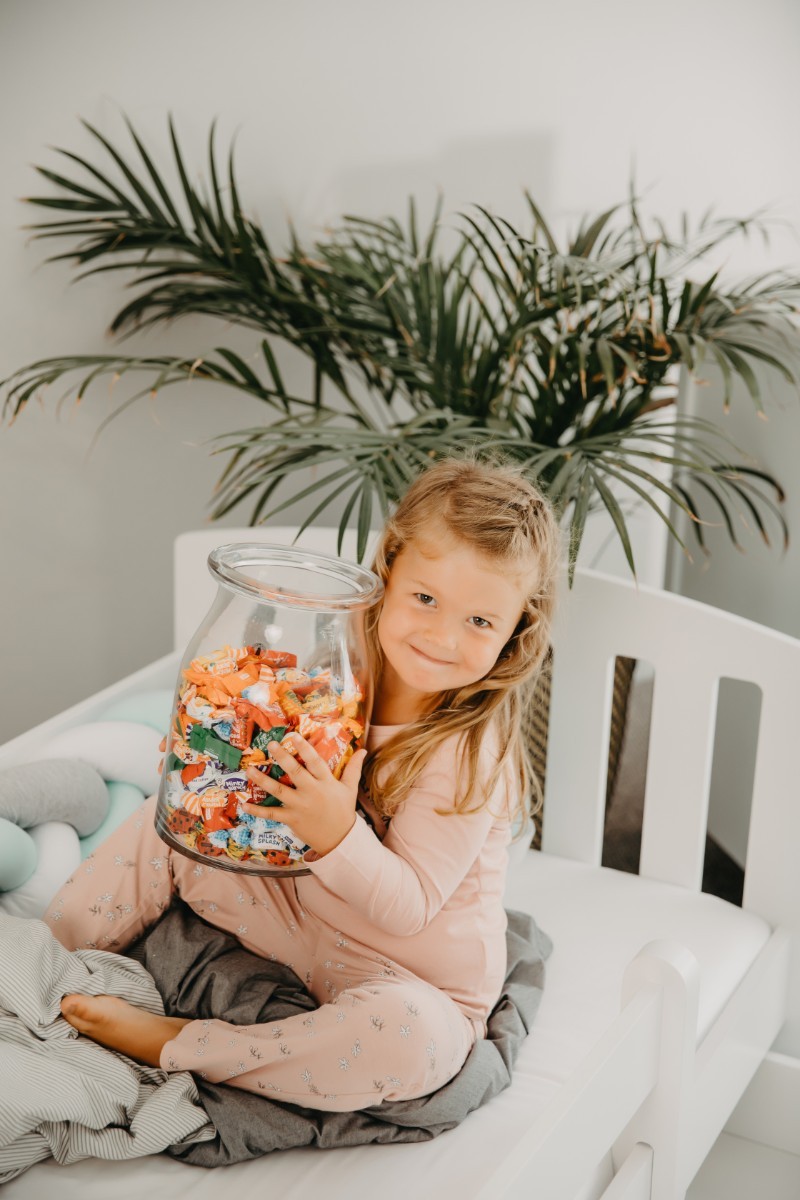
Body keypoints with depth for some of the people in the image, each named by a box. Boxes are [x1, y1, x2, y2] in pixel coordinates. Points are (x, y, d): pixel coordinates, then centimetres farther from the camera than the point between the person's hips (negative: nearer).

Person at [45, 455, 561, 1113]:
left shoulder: (473, 756, -26)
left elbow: (409, 908, -26)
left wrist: (337, 836, -43)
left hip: (415, 982, -6)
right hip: (306, 912, 6)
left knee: (409, 1038, -42)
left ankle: (175, 1045, -23)